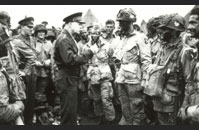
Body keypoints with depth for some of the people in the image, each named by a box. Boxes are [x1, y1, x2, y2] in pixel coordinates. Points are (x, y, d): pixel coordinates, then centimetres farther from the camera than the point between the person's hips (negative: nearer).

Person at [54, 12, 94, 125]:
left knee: (72, 111, 20)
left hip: (72, 79, 10)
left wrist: (87, 55, 4)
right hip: (67, 80, -10)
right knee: (69, 112, -2)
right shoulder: (63, 39, -16)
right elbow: (70, 60, -26)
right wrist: (89, 52, -21)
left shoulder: (69, 38, 15)